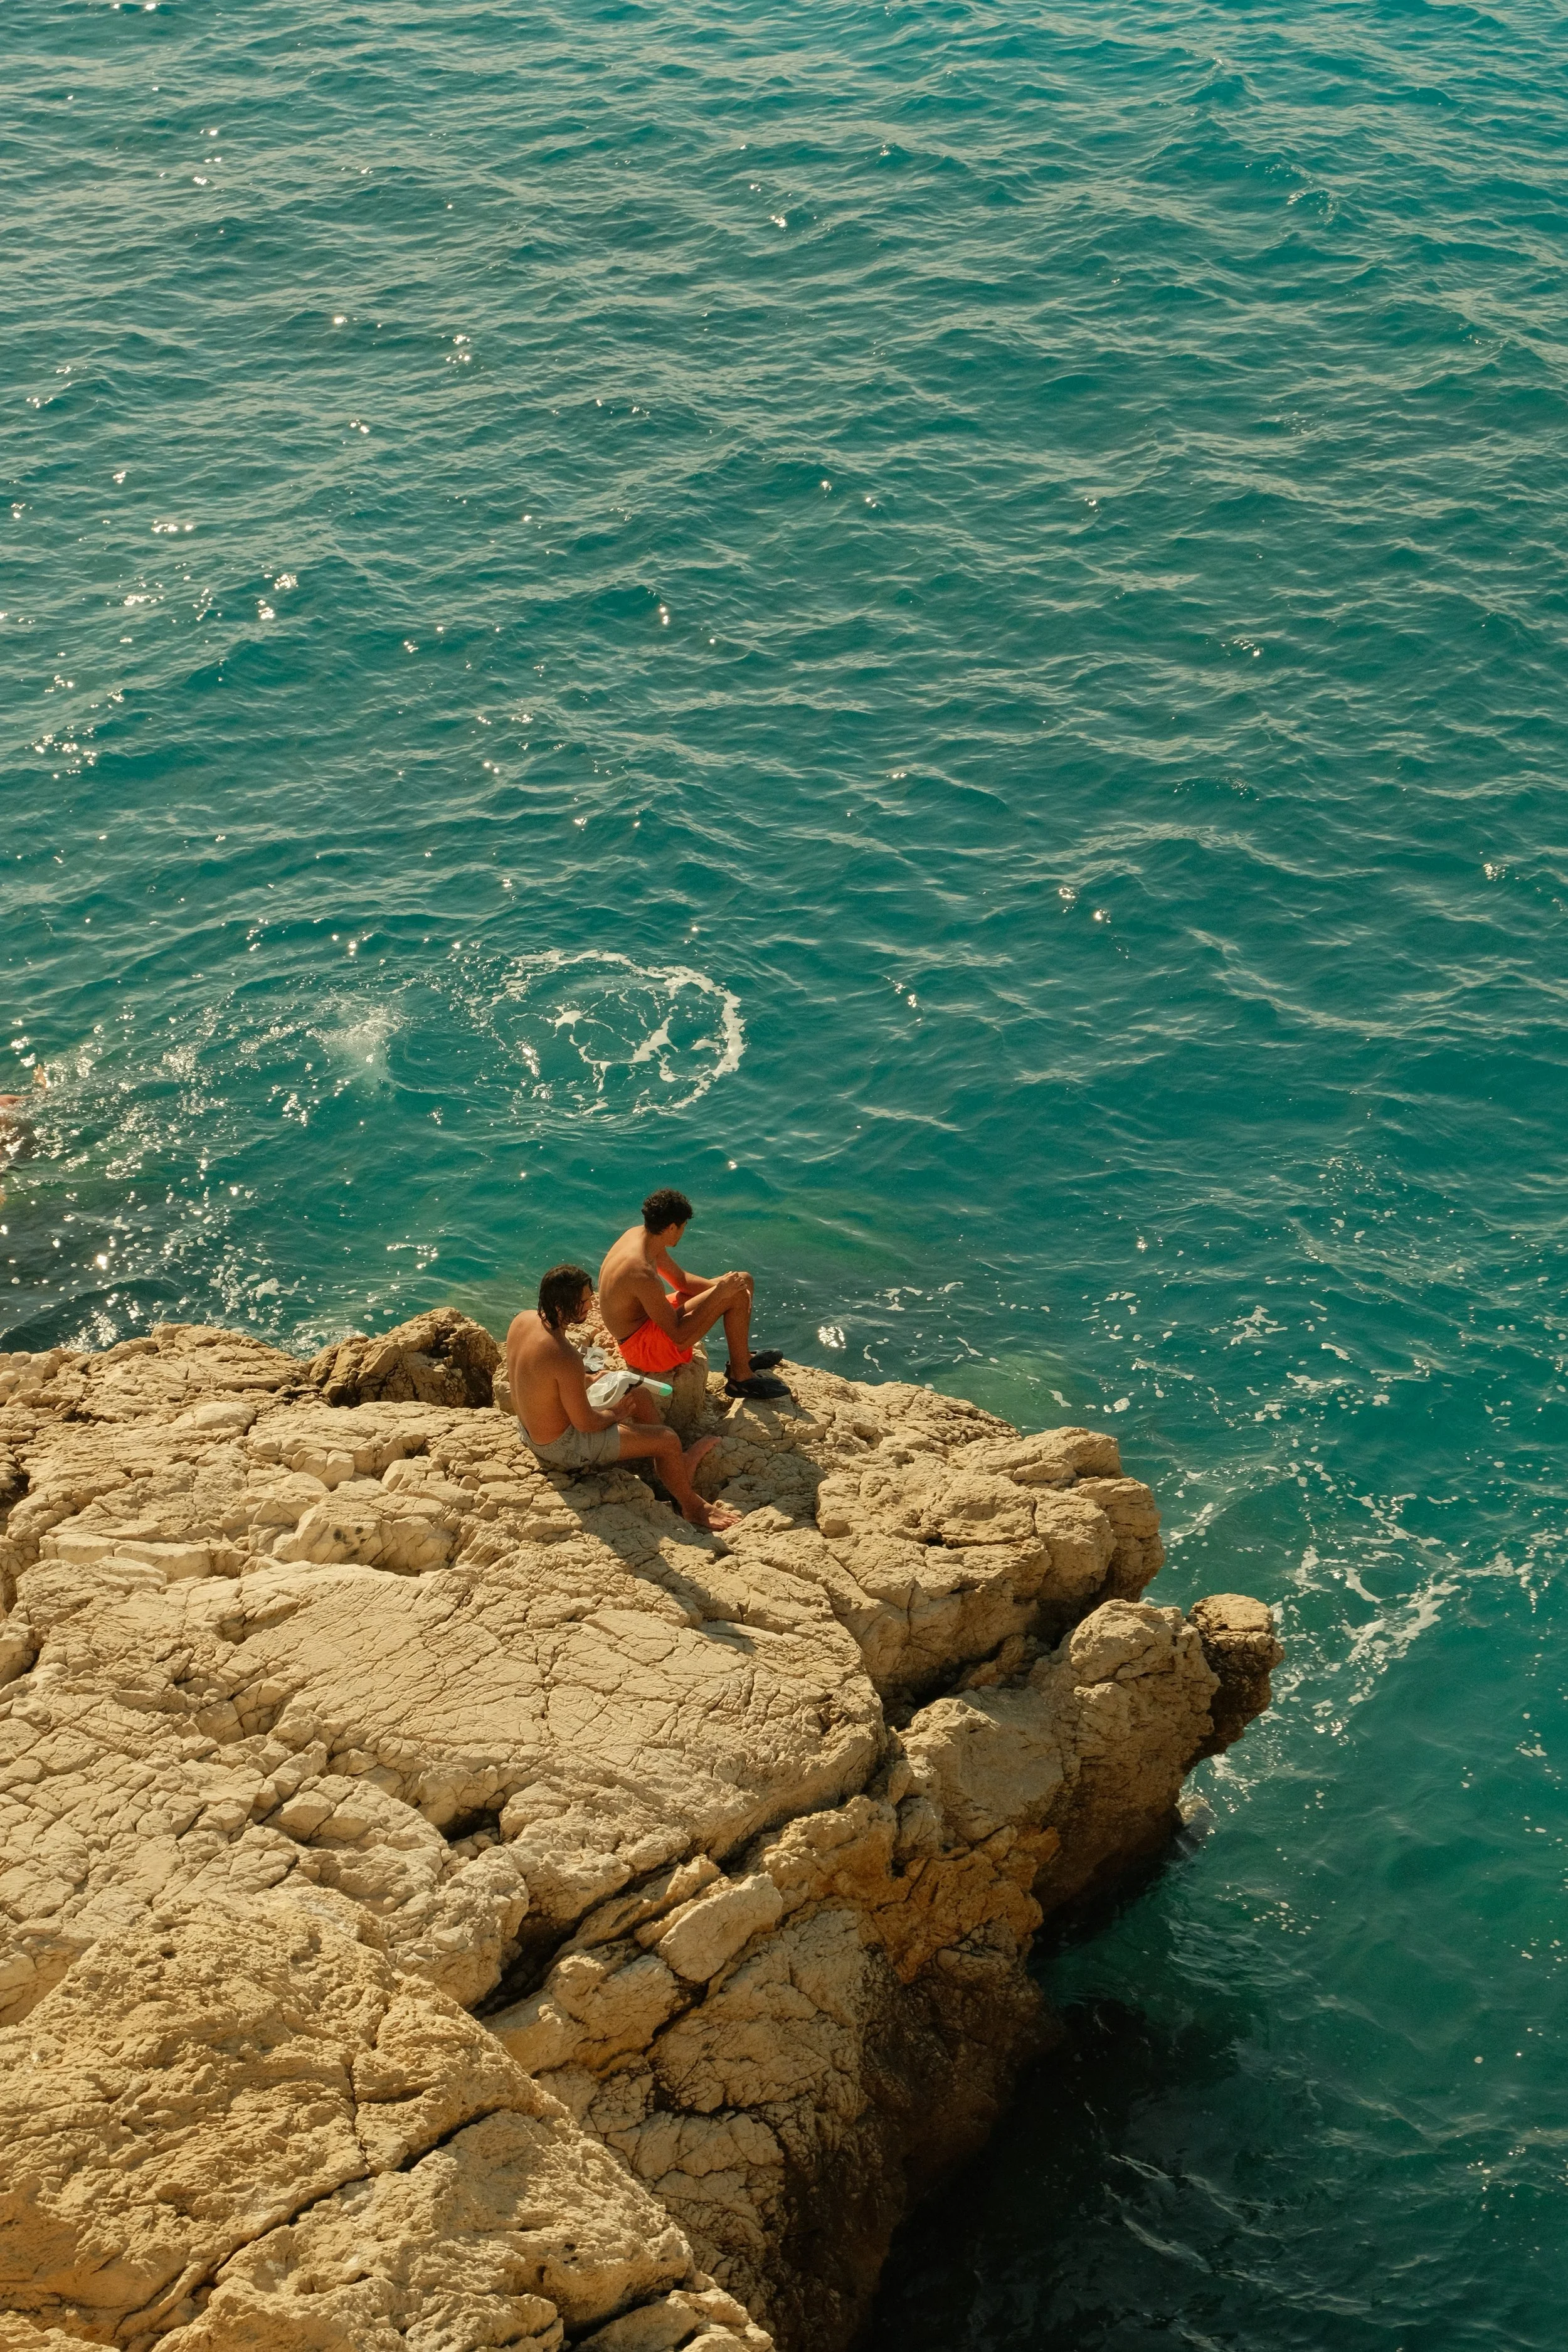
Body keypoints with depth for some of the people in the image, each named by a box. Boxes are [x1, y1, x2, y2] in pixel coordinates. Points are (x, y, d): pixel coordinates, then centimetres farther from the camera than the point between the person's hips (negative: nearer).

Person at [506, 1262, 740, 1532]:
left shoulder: (522, 1321, -11)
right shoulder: (564, 1357, -37)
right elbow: (586, 1424, -27)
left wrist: (589, 1382, 10)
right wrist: (615, 1415, -6)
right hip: (562, 1447, -9)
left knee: (640, 1395, 20)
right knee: (668, 1440, -2)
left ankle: (678, 1463, 39)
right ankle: (691, 1507, 24)